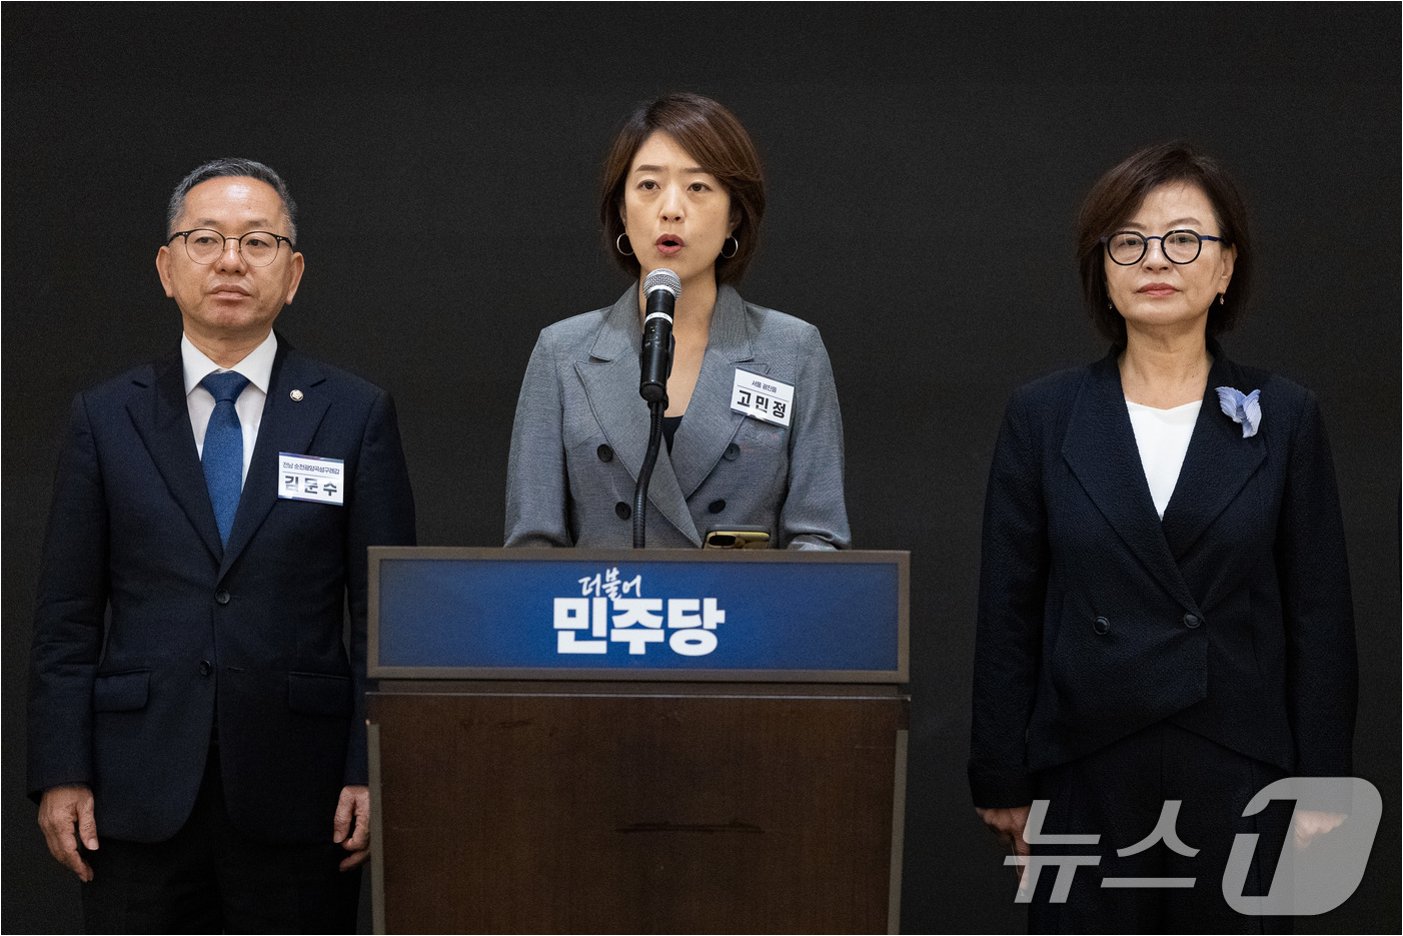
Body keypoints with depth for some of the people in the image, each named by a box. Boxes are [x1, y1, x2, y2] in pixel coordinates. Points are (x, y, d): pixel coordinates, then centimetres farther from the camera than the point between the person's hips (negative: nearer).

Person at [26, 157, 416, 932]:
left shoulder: (356, 416, 4)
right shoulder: (105, 417, 7)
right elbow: (67, 618, 6)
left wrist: (375, 773, -5)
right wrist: (60, 774, -2)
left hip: (297, 793, 0)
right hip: (142, 795, 1)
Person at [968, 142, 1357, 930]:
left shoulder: (1285, 418, 2)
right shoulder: (1044, 416, 2)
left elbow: (1320, 618, 2)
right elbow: (1009, 615, 3)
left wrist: (1321, 785, 0)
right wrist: (1002, 778, 2)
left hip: (1234, 774, 0)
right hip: (1087, 773, 0)